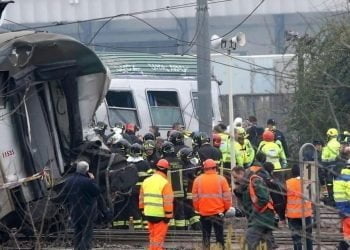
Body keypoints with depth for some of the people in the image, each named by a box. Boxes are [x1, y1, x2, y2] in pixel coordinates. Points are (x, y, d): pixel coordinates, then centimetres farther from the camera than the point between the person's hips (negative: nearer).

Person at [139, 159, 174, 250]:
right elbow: (168, 201, -15)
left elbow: (141, 198, 14)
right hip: (160, 215, -7)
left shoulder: (146, 181, 9)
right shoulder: (165, 183, -12)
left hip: (149, 214, 7)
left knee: (153, 235, 18)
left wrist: (143, 210, 22)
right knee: (159, 237, -3)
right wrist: (168, 215, -10)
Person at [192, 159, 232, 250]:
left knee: (206, 237, 10)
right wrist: (226, 208, 12)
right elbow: (227, 196, -4)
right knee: (219, 237, 5)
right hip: (218, 213, -1)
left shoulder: (198, 180, -3)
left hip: (204, 213, 1)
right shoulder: (221, 179, -6)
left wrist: (198, 209, 16)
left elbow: (195, 197, 1)